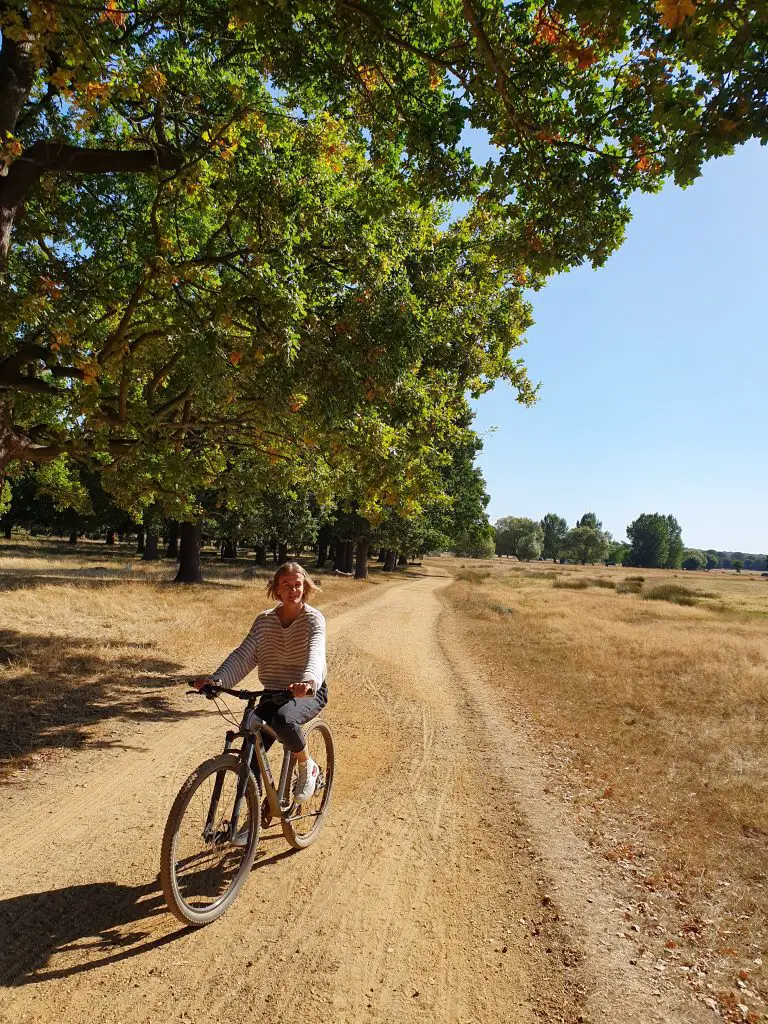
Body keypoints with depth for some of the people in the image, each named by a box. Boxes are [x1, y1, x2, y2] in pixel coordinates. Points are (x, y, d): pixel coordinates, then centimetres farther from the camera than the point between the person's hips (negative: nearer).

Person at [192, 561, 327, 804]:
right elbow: (243, 655, -10)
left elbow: (315, 652, -31)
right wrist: (216, 679, -28)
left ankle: (308, 768, -6)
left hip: (309, 693, -4)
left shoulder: (313, 618, -12)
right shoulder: (265, 620, 0)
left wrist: (308, 680, -53)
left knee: (283, 720, -35)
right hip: (273, 693, 4)